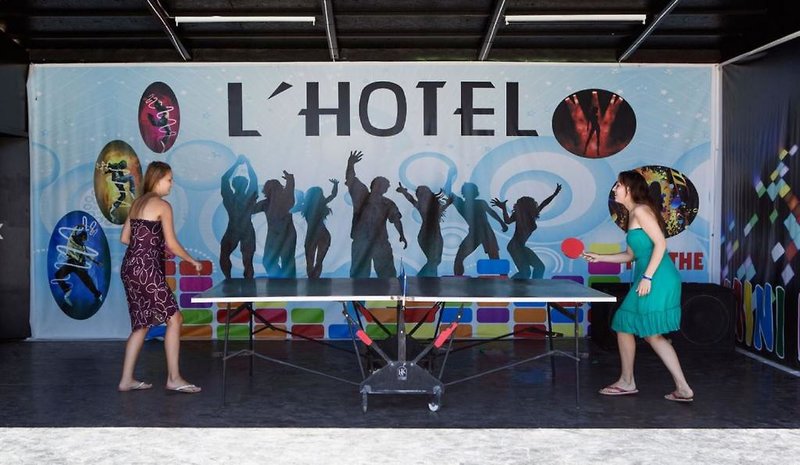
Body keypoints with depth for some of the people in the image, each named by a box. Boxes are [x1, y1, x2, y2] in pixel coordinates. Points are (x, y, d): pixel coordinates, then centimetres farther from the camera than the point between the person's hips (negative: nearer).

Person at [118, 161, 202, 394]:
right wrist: (193, 261, 3)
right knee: (173, 318, -2)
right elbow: (172, 244, -9)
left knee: (141, 324, 14)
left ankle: (126, 379, 15)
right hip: (147, 269, -9)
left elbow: (125, 238, 15)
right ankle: (174, 378, -2)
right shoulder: (163, 206, -7)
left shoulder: (137, 203, 16)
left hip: (130, 267, 9)